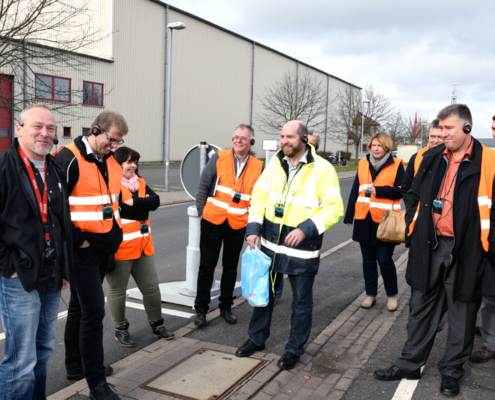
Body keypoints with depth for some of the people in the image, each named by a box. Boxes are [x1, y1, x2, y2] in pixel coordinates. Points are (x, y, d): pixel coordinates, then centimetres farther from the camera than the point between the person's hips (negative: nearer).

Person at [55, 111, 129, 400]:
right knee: (93, 310, -7)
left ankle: (76, 366, 34)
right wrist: (76, 239, -15)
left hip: (105, 246, 8)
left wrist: (115, 232, 14)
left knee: (80, 306, 19)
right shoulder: (69, 159, -15)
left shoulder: (112, 161, 9)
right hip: (82, 247, -8)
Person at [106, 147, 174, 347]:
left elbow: (155, 202, -4)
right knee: (118, 291, 9)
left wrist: (132, 202, -13)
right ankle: (121, 330, 25)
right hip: (120, 247, -7)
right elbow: (121, 210, -24)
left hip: (143, 246, 7)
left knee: (151, 287, 14)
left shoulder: (140, 183, 12)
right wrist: (143, 204, -13)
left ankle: (157, 325, 29)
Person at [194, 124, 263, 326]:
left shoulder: (258, 167, 1)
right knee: (207, 266, 4)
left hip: (238, 225, 2)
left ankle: (226, 307, 28)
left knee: (231, 268, 13)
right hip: (212, 221, -2)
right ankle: (201, 309, 16)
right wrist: (201, 211, -2)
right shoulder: (219, 158, -4)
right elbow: (203, 185, 0)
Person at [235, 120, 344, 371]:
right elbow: (259, 195, 6)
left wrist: (306, 228, -26)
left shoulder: (322, 169, -13)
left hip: (302, 249, -5)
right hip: (270, 243, 5)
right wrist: (254, 227, -6)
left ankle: (295, 348, 29)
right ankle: (257, 339, 38)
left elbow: (334, 208, -16)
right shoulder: (275, 163, 3)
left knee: (301, 301, 10)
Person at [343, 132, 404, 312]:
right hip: (364, 220, 4)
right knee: (368, 259, 12)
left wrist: (378, 190, -19)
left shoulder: (396, 165, -3)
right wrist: (349, 216, 10)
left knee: (385, 260, -1)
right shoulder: (363, 164, 8)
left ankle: (392, 295, 20)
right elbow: (354, 191, 11)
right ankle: (371, 294, 26)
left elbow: (400, 190, -9)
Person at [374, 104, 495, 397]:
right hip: (429, 247, 4)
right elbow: (416, 196, 15)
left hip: (466, 251, -4)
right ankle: (411, 363, 28)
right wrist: (411, 228, 9)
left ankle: (452, 370, 27)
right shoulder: (432, 158, 6)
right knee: (422, 307, 14)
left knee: (461, 312, 10)